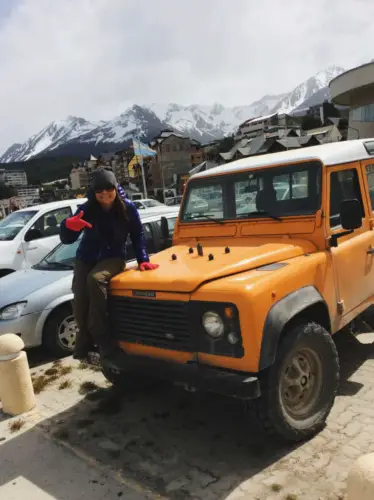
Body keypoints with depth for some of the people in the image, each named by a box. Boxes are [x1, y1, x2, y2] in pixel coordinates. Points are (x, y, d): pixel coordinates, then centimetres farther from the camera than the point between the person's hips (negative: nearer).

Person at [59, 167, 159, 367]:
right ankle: (86, 343, 10)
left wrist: (143, 259, -11)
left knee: (95, 279, -36)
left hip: (113, 257, -3)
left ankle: (103, 344, -30)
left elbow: (137, 235, 0)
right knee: (80, 304, -16)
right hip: (86, 258, 3)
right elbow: (66, 239, -13)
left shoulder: (127, 207, -11)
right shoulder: (87, 209, -10)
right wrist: (68, 226, -36)